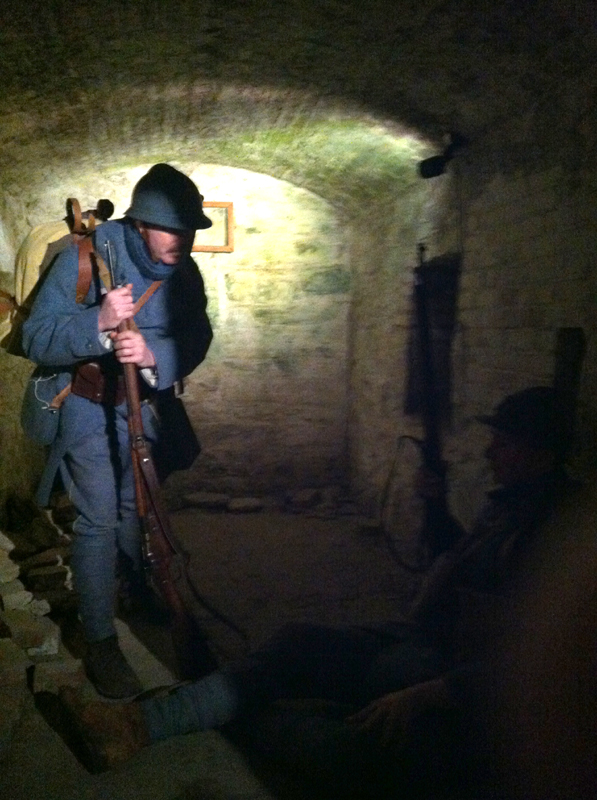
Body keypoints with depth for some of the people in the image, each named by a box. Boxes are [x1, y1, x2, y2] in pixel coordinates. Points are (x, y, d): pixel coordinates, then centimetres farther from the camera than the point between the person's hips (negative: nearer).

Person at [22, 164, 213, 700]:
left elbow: (196, 339, -15)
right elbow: (37, 340, -23)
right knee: (99, 520, -6)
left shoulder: (184, 270, -8)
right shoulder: (87, 257, -21)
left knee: (137, 506, 21)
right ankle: (100, 643, 9)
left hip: (148, 403, 5)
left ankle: (144, 591, 47)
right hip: (91, 405, -4)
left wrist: (153, 354, -36)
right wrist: (98, 322, -40)